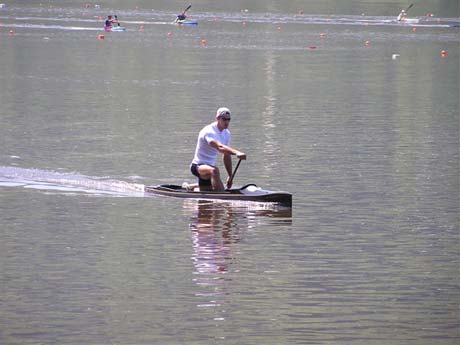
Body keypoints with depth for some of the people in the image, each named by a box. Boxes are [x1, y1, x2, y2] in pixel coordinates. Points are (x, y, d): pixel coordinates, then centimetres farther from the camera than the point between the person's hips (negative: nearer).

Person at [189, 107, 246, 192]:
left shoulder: (227, 134, 5)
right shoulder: (209, 132, -23)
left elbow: (226, 156, 12)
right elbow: (220, 147, -42)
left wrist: (230, 176, 10)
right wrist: (236, 153, -57)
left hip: (209, 166, 9)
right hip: (198, 166, -9)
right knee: (214, 170, -40)